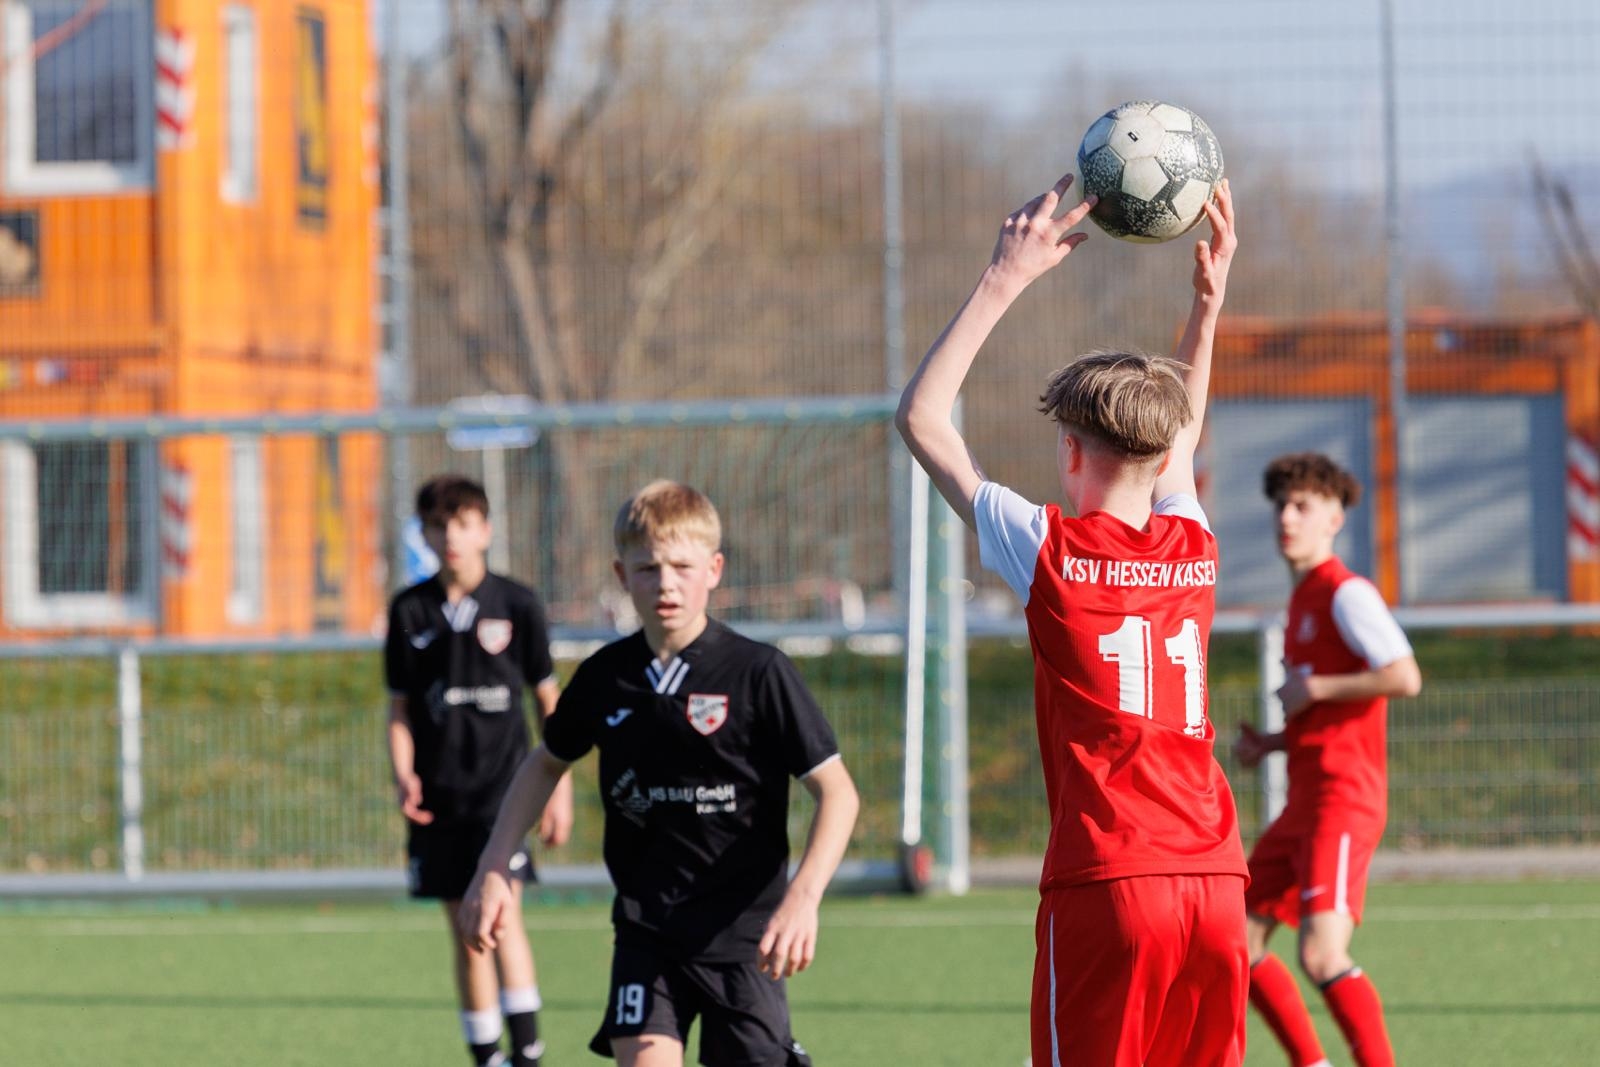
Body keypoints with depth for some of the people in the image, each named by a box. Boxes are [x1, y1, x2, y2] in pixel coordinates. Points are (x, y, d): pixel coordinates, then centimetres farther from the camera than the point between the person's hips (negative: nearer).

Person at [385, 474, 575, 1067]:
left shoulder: (516, 605, 0)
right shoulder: (410, 613, 5)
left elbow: (548, 700, 7)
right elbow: (400, 708, 10)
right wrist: (403, 774, -6)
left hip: (502, 781, -3)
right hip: (439, 791, 3)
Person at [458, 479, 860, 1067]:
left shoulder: (758, 672, -11)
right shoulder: (605, 678, 2)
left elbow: (836, 789, -10)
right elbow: (546, 763, 21)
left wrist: (804, 896, -24)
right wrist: (493, 869, 12)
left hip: (740, 929, -3)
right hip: (645, 929, 3)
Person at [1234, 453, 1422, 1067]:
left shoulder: (1346, 594, -9)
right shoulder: (1303, 601, 19)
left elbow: (1404, 677, -23)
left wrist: (1313, 689, -15)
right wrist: (1268, 744, 13)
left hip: (1342, 801, -10)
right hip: (1304, 802, 10)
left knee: (1322, 956, -22)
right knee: (1240, 942, 9)